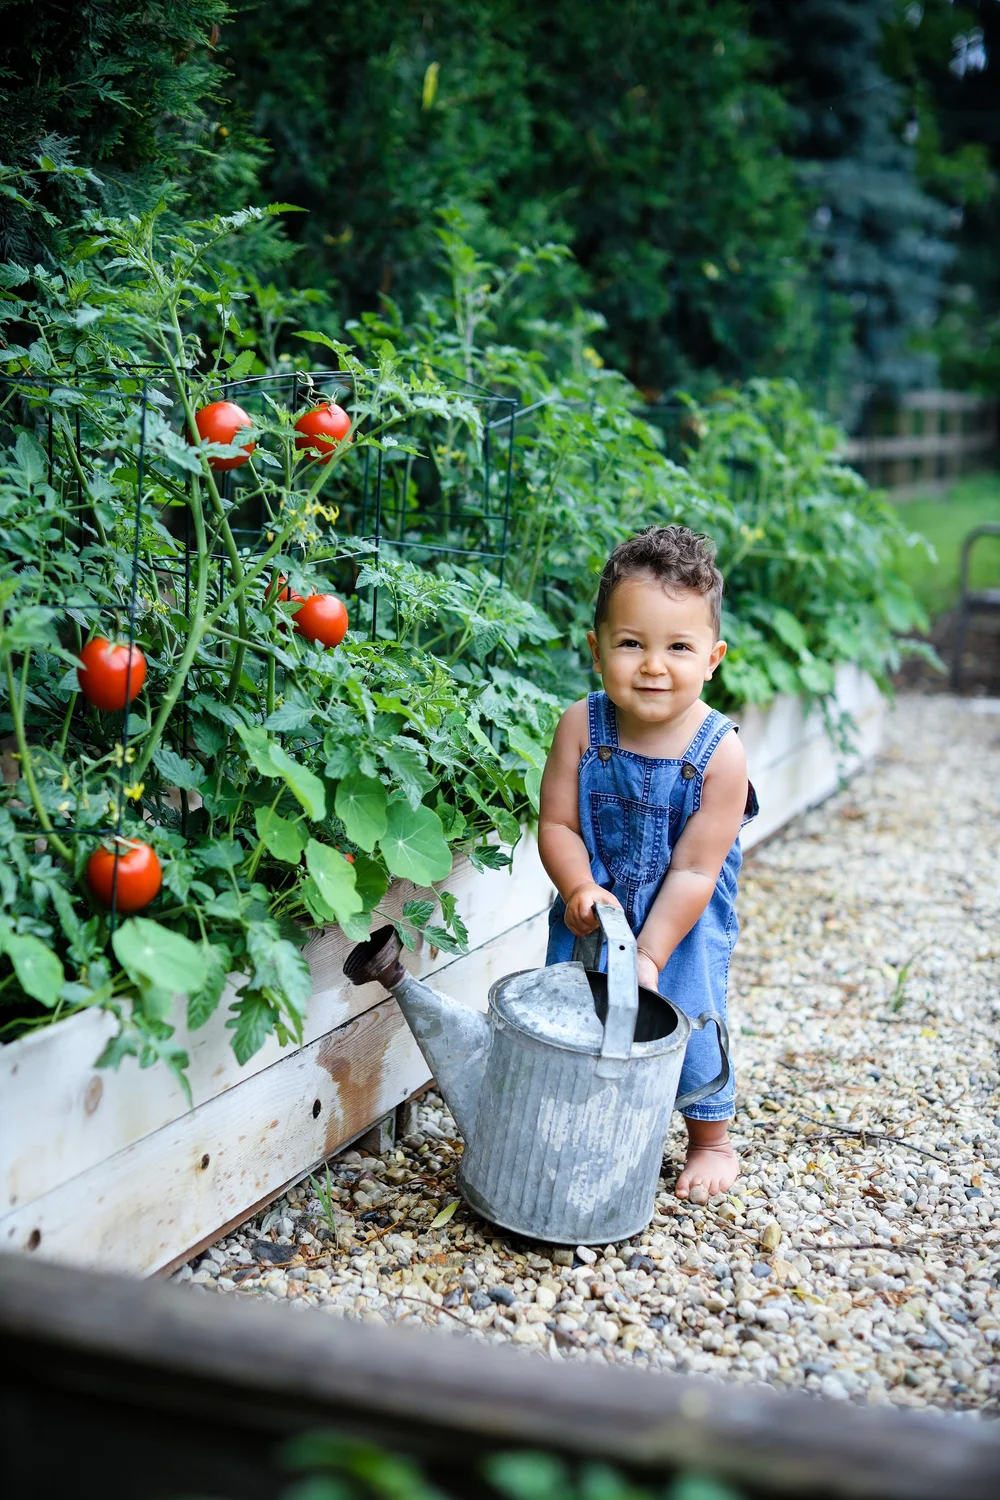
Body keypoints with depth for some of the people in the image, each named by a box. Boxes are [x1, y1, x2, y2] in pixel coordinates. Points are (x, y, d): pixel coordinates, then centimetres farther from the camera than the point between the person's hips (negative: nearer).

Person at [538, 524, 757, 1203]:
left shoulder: (720, 752, -23)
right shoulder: (582, 726, -17)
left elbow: (693, 871, -20)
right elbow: (557, 824, -10)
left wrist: (650, 954, -21)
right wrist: (581, 888, -28)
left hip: (684, 924, -2)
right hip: (592, 911, 3)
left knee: (688, 1020, 5)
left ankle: (712, 1140, 34)